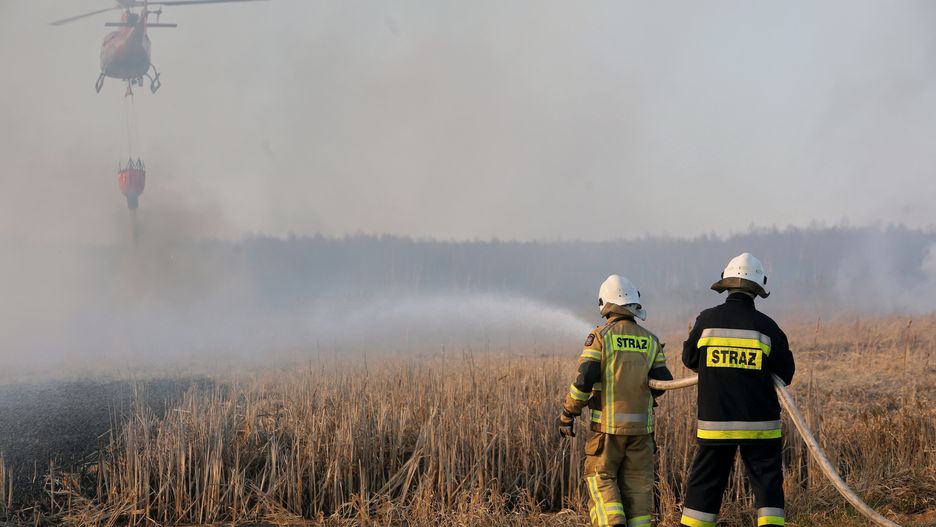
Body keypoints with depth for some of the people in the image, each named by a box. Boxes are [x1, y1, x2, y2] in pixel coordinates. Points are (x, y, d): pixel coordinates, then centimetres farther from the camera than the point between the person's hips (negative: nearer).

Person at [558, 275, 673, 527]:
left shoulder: (600, 337, -6)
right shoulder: (650, 341, 4)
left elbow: (584, 381, -13)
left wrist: (567, 415, -2)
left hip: (607, 425, -3)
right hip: (641, 426, 3)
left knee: (601, 479, 7)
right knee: (637, 485, 9)